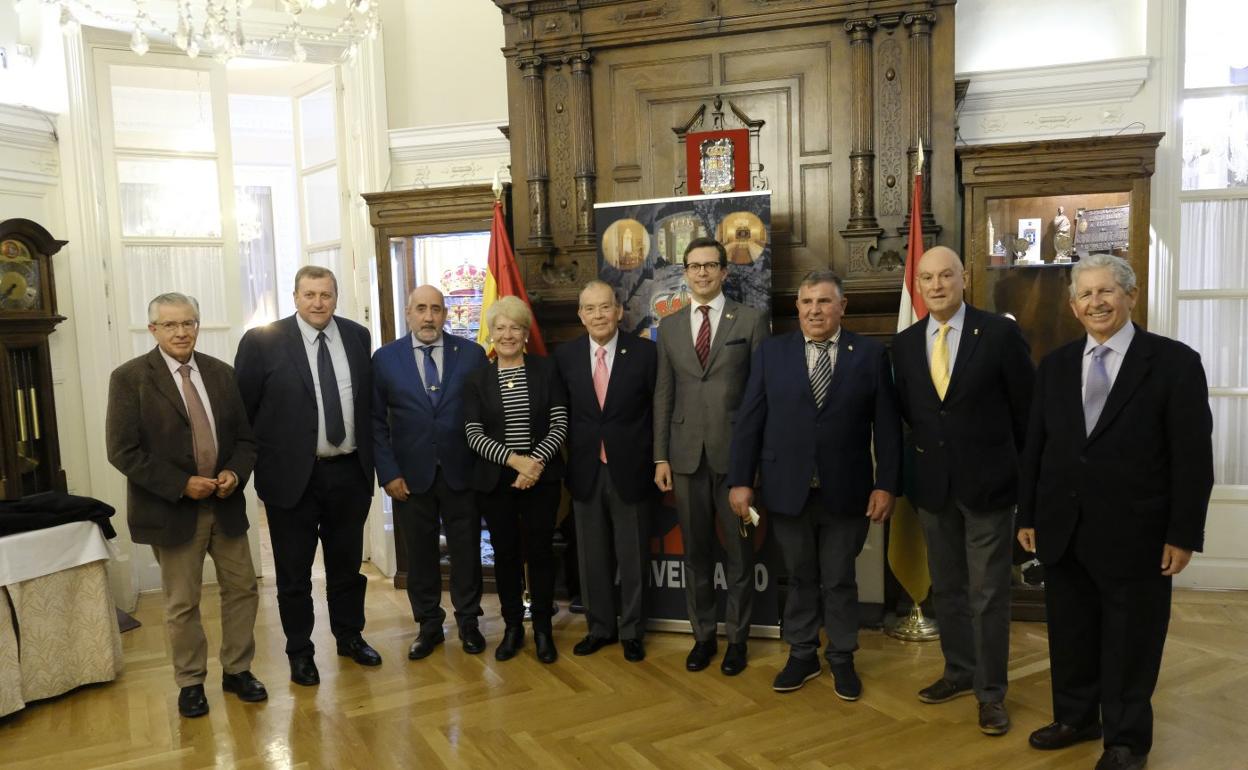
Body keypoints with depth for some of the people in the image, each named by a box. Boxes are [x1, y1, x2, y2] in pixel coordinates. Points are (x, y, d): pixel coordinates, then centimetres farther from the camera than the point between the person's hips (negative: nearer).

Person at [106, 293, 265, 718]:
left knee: (242, 589, 11)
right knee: (182, 604, 9)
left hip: (225, 503, 4)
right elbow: (122, 450, -12)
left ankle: (237, 671, 29)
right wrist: (181, 485, -18)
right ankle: (191, 682, 27)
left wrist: (236, 472, -11)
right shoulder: (129, 378, -7)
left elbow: (245, 435, 9)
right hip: (171, 508, -4)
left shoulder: (221, 373, 5)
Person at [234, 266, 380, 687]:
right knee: (294, 573, 10)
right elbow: (242, 409, -3)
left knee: (347, 563, 18)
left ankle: (350, 636, 36)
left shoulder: (357, 336, 4)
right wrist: (257, 463, -4)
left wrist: (371, 457, 8)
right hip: (293, 475, -3)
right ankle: (300, 652, 27)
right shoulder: (262, 341, -7)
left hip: (350, 473, 3)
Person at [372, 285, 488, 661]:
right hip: (411, 475, 0)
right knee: (420, 554, 11)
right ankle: (428, 625, 26)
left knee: (466, 550, 10)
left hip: (462, 472, 0)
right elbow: (376, 421, 0)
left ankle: (468, 621, 27)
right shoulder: (385, 358, 0)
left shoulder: (471, 353, -1)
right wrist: (388, 473, -5)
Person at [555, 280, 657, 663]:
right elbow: (561, 414, 6)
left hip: (630, 469, -2)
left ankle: (632, 631, 27)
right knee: (593, 556, 14)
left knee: (632, 556, 10)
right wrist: (570, 458, 2)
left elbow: (659, 408, -2)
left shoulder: (644, 352, -6)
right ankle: (600, 627, 31)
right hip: (585, 471, 2)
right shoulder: (565, 355, 1)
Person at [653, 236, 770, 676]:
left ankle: (737, 640, 22)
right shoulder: (669, 326, 10)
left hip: (735, 453, -3)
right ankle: (703, 636, 26)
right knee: (695, 552, 11)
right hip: (687, 455, 3)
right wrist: (661, 456, 4)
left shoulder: (751, 321, 0)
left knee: (739, 551, 7)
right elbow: (663, 394, 9)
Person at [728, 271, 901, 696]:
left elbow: (887, 425, -1)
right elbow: (749, 421, 0)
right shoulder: (771, 352, 2)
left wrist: (886, 484, -6)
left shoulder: (871, 354, 0)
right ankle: (802, 655, 31)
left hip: (845, 491, -1)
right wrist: (740, 480, -4)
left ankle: (842, 659, 30)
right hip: (788, 489, 1)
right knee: (799, 577, 14)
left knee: (840, 580, 12)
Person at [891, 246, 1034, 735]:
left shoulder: (1000, 334, -9)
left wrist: (1018, 467, 2)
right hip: (932, 483, 4)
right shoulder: (904, 343, 3)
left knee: (988, 593, 4)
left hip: (987, 481, -4)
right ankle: (960, 671, 33)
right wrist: (930, 445, 7)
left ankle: (991, 691, 19)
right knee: (946, 587, 16)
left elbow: (1028, 406, -3)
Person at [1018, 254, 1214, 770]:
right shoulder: (1055, 365, 6)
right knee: (1069, 634, 16)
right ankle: (1076, 718, 35)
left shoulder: (1175, 362, -7)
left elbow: (1193, 457, -8)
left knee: (1129, 643, 10)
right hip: (1062, 530, 4)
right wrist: (1027, 515, 7)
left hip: (1133, 533, -4)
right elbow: (1035, 447, 8)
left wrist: (1183, 534, -10)